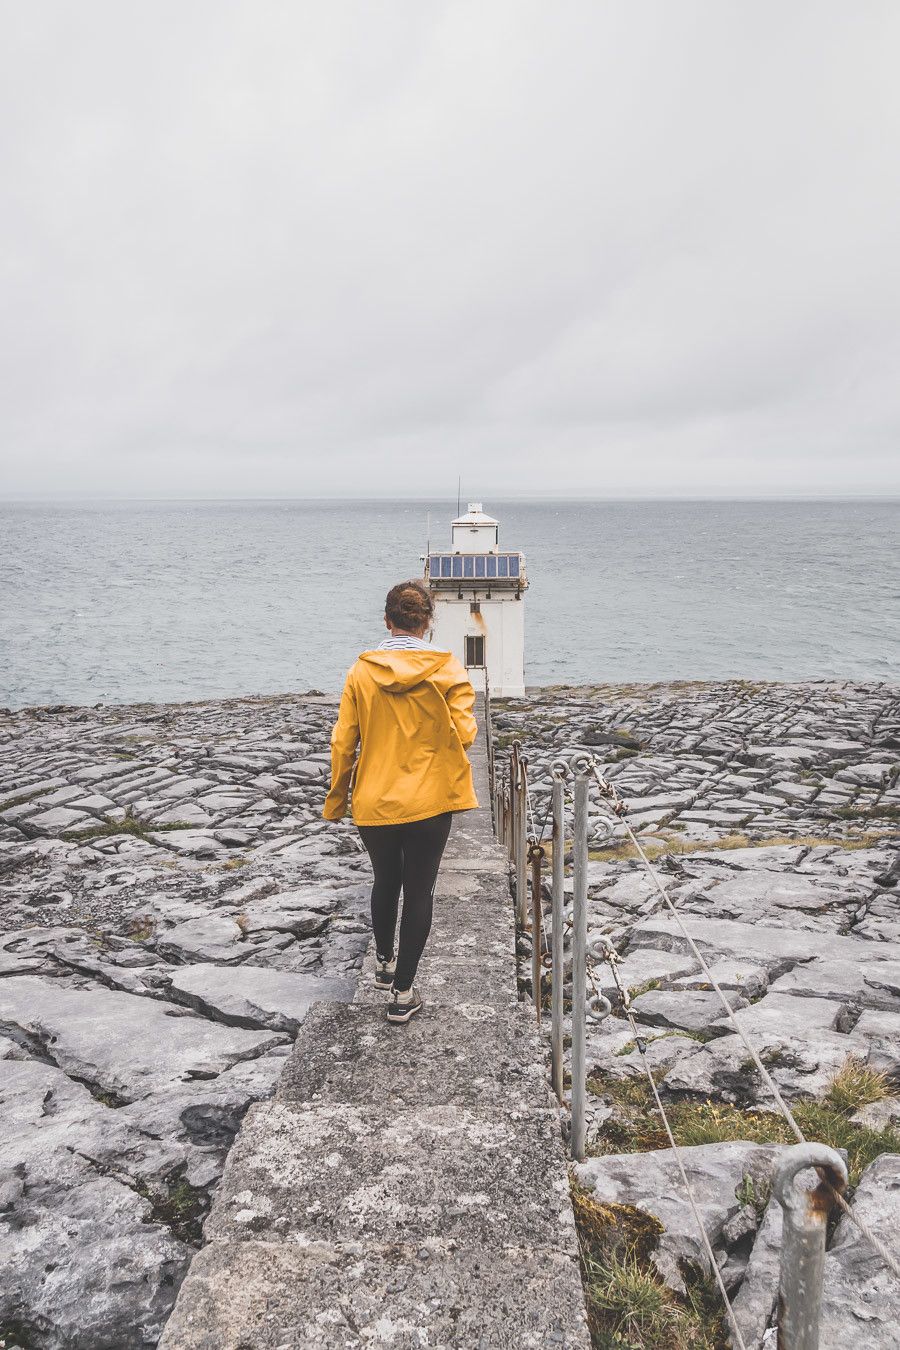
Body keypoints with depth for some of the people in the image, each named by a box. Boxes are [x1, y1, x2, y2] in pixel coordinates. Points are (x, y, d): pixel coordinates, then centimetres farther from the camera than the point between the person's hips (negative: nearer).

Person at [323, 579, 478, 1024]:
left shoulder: (361, 671, -5)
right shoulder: (448, 669, -10)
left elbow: (343, 742, -4)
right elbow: (464, 735, -10)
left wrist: (337, 798, 9)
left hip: (374, 802, 2)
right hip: (429, 801, -2)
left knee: (385, 883, 24)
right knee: (419, 893, 9)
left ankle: (384, 964, 42)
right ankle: (403, 992, 14)